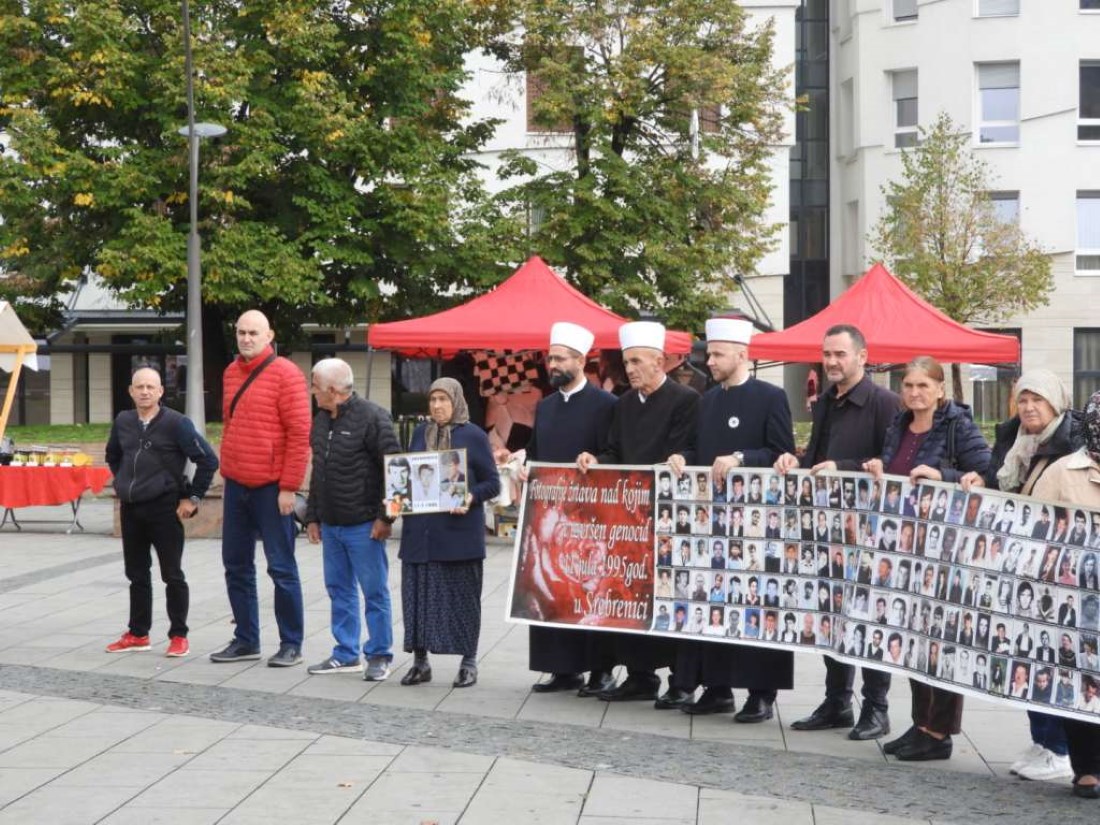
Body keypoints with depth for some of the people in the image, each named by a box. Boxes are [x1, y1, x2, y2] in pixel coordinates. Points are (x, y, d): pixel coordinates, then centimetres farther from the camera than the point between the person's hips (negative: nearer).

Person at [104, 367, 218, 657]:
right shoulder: (122, 422, 4)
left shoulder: (176, 423, -12)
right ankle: (138, 633, 24)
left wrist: (193, 498, -10)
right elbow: (113, 456, 25)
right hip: (130, 510, 6)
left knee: (172, 575, 0)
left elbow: (208, 460, -12)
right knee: (137, 574, 14)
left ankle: (179, 636, 8)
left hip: (164, 510, -6)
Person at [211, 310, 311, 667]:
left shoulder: (285, 374, -9)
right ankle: (245, 640, 22)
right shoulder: (231, 373, 12)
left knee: (281, 567, -1)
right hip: (236, 486, 7)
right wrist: (226, 473, 16)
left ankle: (291, 645, 8)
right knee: (236, 566, 12)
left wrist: (289, 486, -15)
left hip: (271, 487, -7)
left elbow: (299, 433, -12)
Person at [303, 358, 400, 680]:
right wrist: (312, 516, 17)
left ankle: (379, 656, 9)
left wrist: (386, 517, -16)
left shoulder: (371, 417, -14)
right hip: (330, 524, 8)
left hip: (363, 525, -8)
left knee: (374, 591, 1)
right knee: (339, 590, 13)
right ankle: (346, 654, 22)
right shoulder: (321, 419, 12)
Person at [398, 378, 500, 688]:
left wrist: (471, 497, -19)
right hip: (420, 530, 4)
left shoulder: (474, 436, -1)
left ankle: (468, 662, 11)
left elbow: (492, 483, -1)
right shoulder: (420, 433, 12)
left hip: (459, 531, -4)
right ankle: (420, 660, 13)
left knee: (461, 595, 1)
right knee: (417, 594, 4)